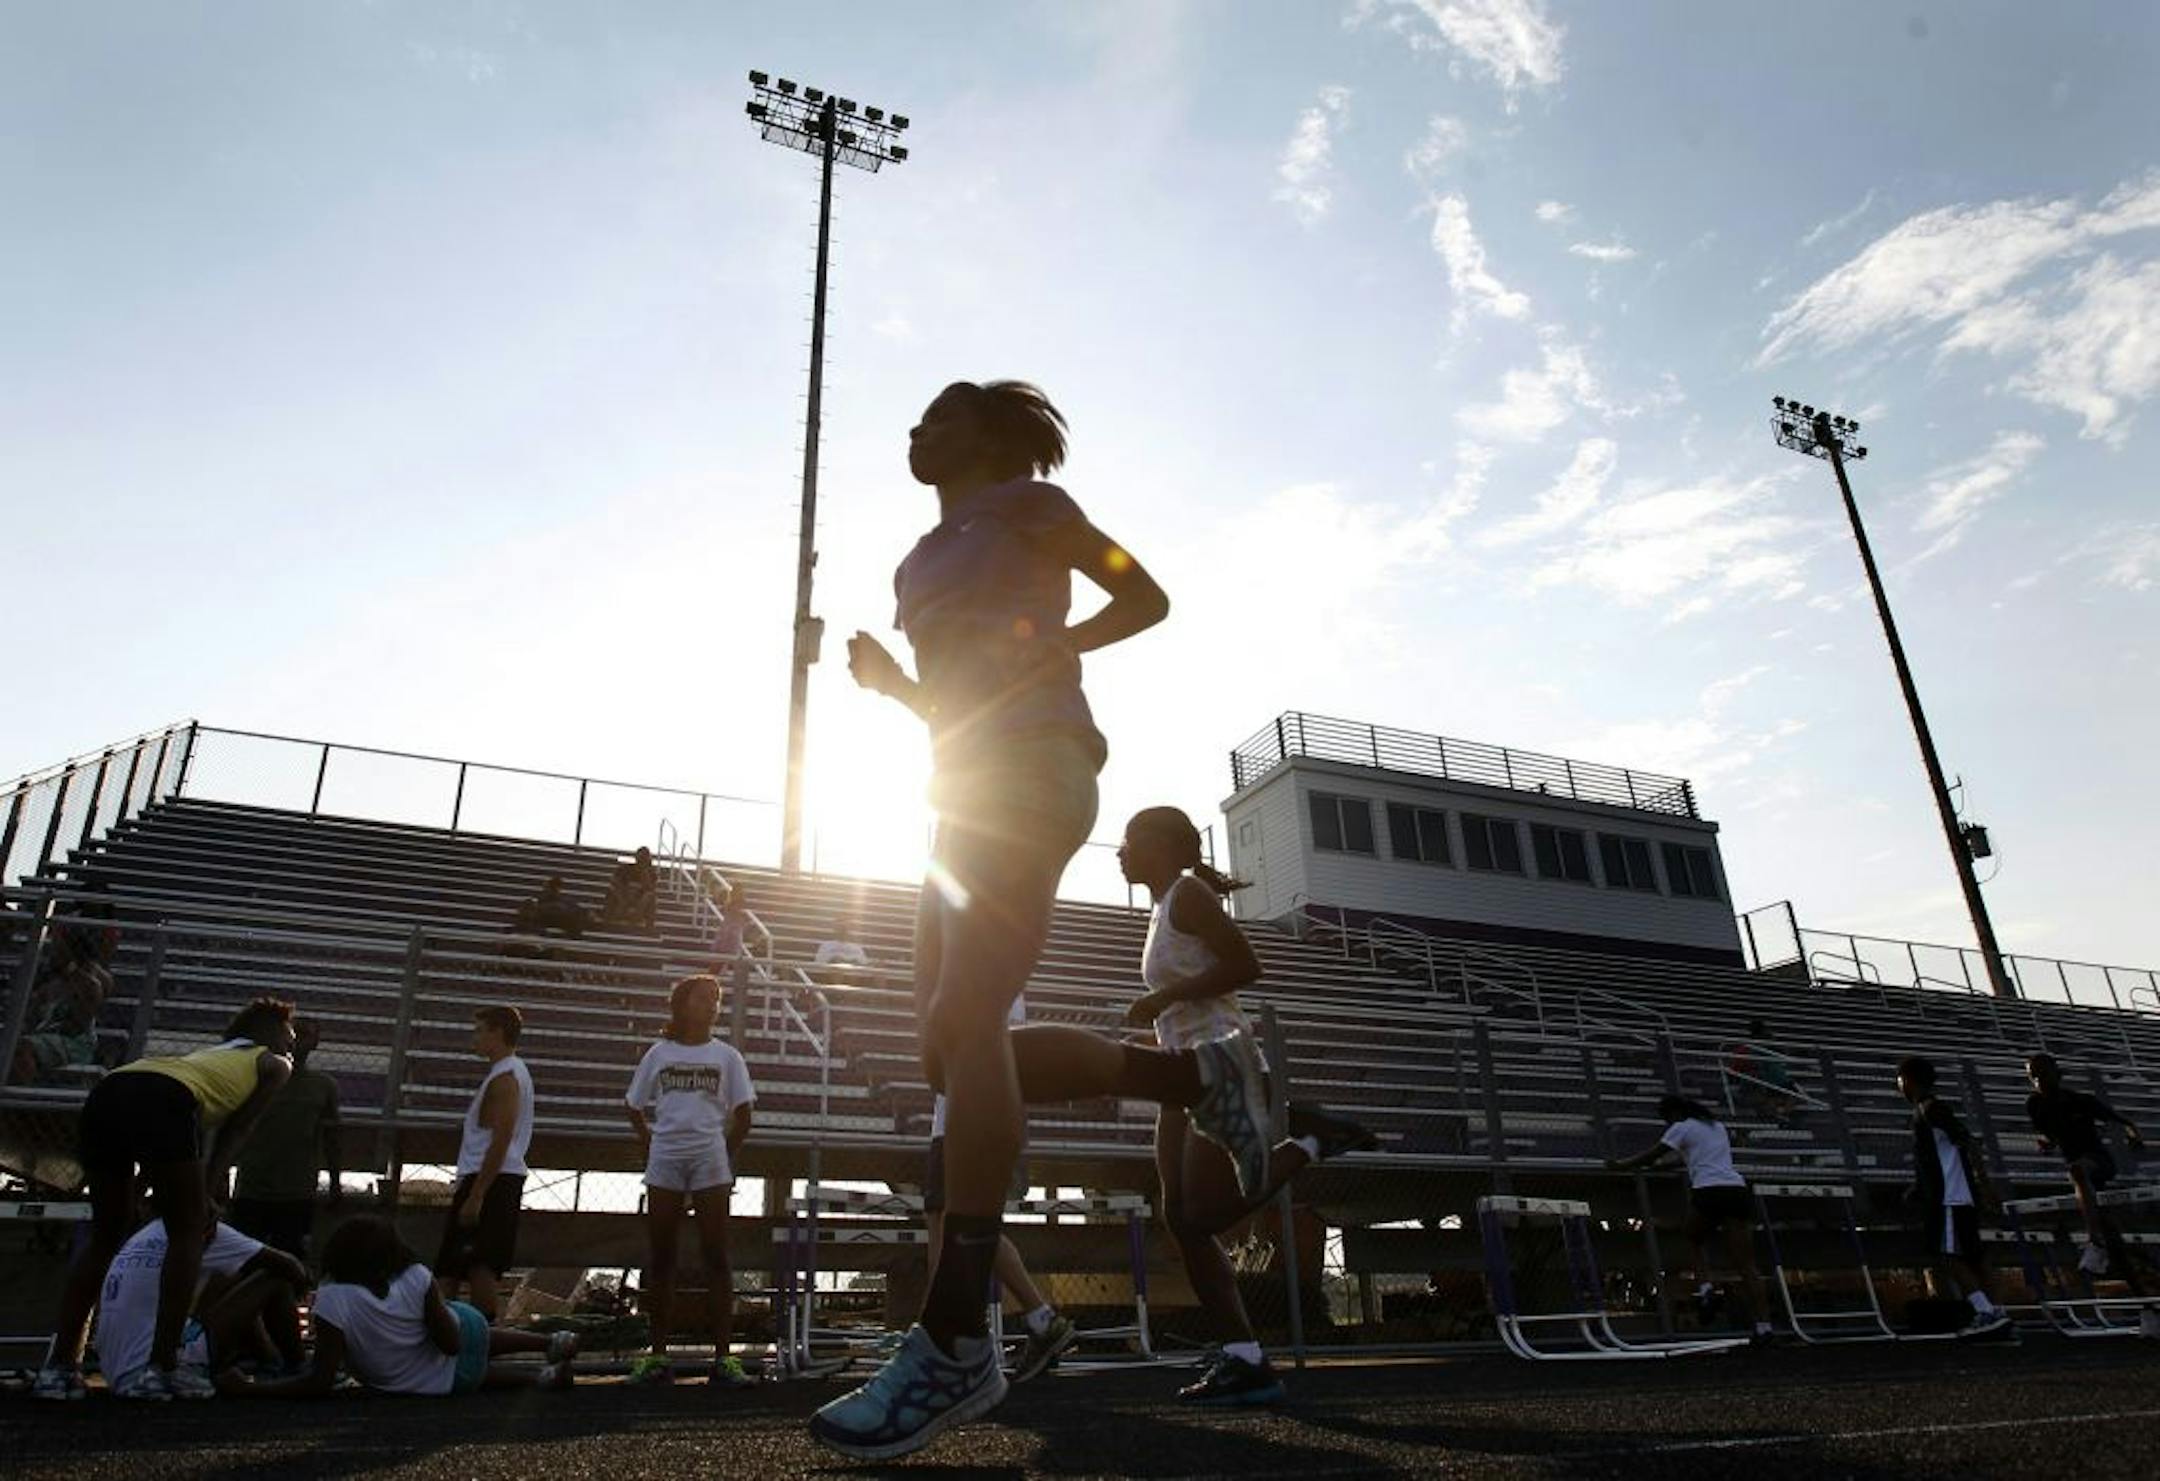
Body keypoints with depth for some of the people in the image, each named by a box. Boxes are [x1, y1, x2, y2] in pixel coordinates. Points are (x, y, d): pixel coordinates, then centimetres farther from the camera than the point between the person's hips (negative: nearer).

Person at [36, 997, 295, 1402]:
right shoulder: (274, 1064, 24)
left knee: (107, 1234, 21)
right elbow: (234, 1132, 18)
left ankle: (60, 1365, 16)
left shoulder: (214, 1051, 41)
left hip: (104, 1095, 7)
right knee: (188, 1231, 8)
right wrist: (205, 1195, 19)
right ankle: (164, 1366, 5)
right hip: (162, 1101, -7)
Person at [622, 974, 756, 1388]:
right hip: (664, 1160, 2)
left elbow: (742, 1113, 6)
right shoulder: (659, 1053, 9)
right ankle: (658, 1354, 13)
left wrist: (727, 1155, 1)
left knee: (716, 1256, -2)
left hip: (710, 1160, -1)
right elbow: (634, 1107, 15)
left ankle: (723, 1355, -1)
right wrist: (650, 1145, 5)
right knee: (660, 1257, 5)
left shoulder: (725, 1055, 5)